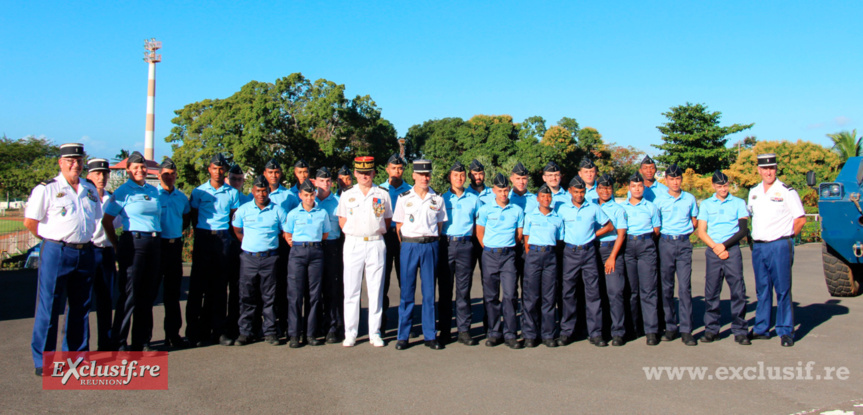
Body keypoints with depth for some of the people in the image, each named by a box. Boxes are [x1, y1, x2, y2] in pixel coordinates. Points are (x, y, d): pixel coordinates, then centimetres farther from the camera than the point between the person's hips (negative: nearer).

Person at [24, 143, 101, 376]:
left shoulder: (90, 191, 13)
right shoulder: (46, 189, -3)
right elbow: (29, 222, -5)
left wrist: (83, 240, 14)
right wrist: (53, 239, 2)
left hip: (85, 254, 5)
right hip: (56, 253, -5)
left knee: (80, 307, 11)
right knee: (49, 308, -1)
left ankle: (77, 355, 21)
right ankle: (43, 361, 7)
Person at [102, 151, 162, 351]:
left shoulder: (153, 190, 15)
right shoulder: (123, 191, -2)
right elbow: (107, 221, -3)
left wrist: (157, 239, 13)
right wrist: (118, 245, -2)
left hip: (154, 244, 6)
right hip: (133, 243, -6)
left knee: (148, 294, 9)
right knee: (129, 294, -5)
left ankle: (141, 342, 18)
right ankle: (119, 343, 3)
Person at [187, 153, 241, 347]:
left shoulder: (232, 193, 8)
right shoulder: (199, 191, 5)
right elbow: (192, 215, 10)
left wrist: (228, 233, 3)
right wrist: (201, 232, 4)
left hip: (223, 239, 1)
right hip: (203, 238, -1)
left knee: (220, 286, 5)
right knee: (198, 285, -1)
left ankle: (218, 330, 11)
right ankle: (195, 331, 5)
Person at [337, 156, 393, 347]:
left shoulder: (382, 195, 6)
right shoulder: (347, 195, 8)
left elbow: (388, 220, 12)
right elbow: (342, 220, 13)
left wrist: (376, 234, 2)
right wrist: (353, 235, 4)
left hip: (376, 244, 0)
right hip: (353, 244, 0)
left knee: (376, 290, 3)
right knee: (351, 290, 1)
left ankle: (375, 333, 11)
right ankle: (350, 333, 9)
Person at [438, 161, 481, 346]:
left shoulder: (474, 199, 12)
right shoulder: (442, 199, 9)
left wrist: (474, 237, 7)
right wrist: (437, 241, 2)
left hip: (465, 245, 1)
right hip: (446, 245, 0)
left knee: (464, 289, 2)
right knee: (445, 289, 1)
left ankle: (464, 330, 7)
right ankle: (444, 330, 7)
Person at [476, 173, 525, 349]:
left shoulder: (517, 210, 6)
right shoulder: (485, 210, 4)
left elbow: (519, 234, 12)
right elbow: (479, 233, 10)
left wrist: (508, 247, 9)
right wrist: (489, 249, 9)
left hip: (509, 255, 0)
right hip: (489, 255, 0)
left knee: (510, 294, -6)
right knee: (491, 295, 5)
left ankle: (510, 333, 2)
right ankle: (494, 333, 13)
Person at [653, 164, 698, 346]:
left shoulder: (690, 199, 7)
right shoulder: (659, 199, 3)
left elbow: (694, 221, 16)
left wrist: (683, 233, 6)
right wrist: (664, 234, -1)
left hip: (684, 244, 0)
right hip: (666, 243, 0)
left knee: (685, 287, -5)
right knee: (666, 287, 3)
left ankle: (686, 330, -3)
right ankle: (670, 327, 12)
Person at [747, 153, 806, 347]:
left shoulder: (787, 192, -4)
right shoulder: (753, 192, 12)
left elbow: (801, 219, -3)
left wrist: (784, 237, 1)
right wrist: (753, 238, 14)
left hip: (780, 246, -5)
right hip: (758, 247, 5)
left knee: (783, 289, -3)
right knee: (762, 290, 10)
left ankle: (786, 331, 4)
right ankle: (761, 329, 17)